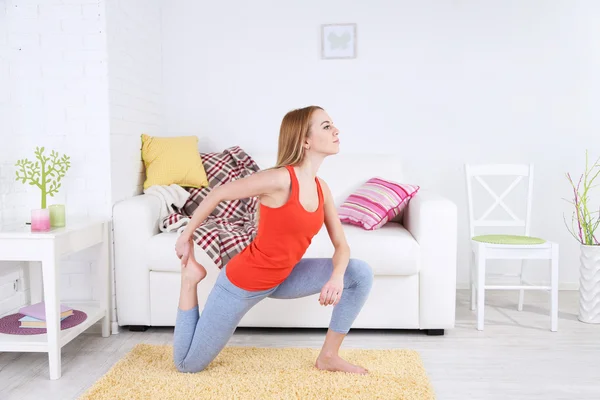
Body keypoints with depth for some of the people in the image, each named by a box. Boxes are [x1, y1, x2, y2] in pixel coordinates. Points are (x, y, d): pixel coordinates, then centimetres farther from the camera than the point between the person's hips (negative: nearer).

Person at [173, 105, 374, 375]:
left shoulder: (322, 189, -4)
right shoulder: (280, 179, -26)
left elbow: (341, 245, 0)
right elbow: (217, 194, -16)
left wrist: (336, 276, -22)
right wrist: (186, 236, -5)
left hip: (281, 279, 7)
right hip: (243, 282, -6)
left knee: (361, 273, -5)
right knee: (187, 364, 6)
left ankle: (328, 356, 7)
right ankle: (191, 276, 19)